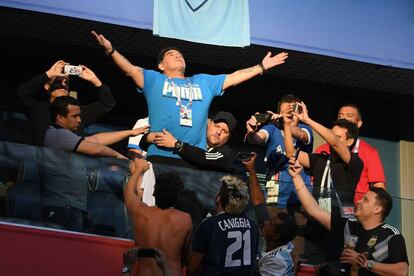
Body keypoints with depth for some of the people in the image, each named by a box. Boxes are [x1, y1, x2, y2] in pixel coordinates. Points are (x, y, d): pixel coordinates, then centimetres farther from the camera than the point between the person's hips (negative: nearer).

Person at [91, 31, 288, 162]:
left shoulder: (204, 81, 26)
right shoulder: (154, 79, 15)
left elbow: (234, 78, 28)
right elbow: (131, 70, 1)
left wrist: (262, 67, 26)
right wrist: (111, 51, -15)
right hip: (161, 156, -3)